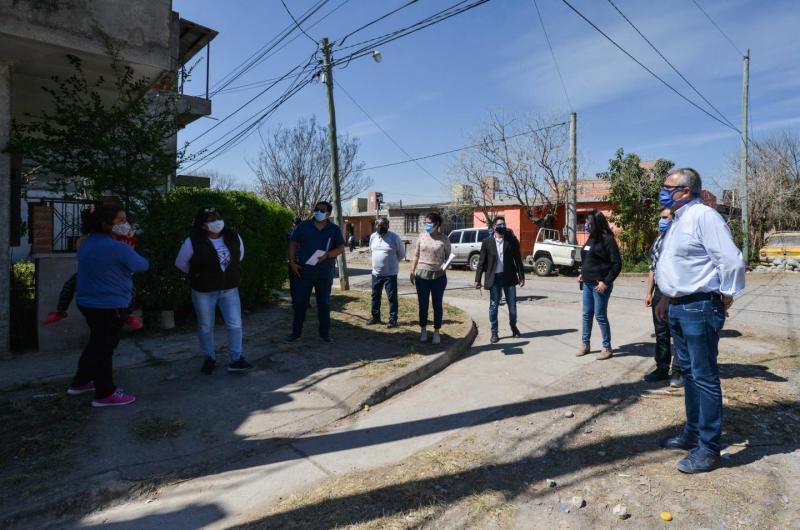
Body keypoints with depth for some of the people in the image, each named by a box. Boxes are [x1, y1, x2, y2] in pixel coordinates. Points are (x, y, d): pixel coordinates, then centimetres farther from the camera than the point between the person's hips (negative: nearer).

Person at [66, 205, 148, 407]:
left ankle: (80, 382, 38)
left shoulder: (88, 243, 7)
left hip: (88, 302, 9)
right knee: (104, 347, 2)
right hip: (109, 305, -9)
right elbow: (142, 266, -10)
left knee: (96, 343, 24)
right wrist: (130, 251, 7)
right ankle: (105, 394, 14)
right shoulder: (118, 247, -23)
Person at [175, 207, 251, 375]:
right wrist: (198, 275, 11)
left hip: (229, 289, 2)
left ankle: (236, 360, 9)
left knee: (235, 324, -2)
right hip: (204, 292, -2)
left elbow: (239, 256, 15)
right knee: (205, 326, 12)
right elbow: (181, 263, 1)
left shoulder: (234, 238, -5)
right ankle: (209, 359, 29)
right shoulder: (193, 242, -15)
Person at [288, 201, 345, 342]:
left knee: (324, 303, 8)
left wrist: (327, 255, -19)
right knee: (300, 301, 4)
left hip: (325, 272, 0)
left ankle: (325, 333, 19)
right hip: (304, 270, 0)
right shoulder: (304, 226, 4)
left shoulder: (334, 229, 3)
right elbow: (293, 243, 7)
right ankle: (296, 332, 17)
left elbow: (341, 248, -1)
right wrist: (292, 262, -3)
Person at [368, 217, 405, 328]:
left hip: (390, 273, -5)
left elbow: (402, 253, -2)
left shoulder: (394, 237, -11)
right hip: (376, 273, 6)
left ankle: (393, 319, 7)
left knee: (392, 297, 0)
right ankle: (376, 317, 26)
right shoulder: (373, 236, 6)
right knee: (375, 296, 13)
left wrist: (392, 261, 5)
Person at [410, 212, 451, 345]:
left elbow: (448, 256, 5)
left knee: (437, 305, 8)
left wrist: (445, 265, -16)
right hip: (422, 275, 2)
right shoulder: (422, 236, 3)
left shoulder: (444, 239, -4)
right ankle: (423, 330, 24)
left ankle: (436, 332, 20)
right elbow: (416, 255, 8)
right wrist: (412, 271, 6)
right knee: (423, 305, 10)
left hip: (438, 276, -2)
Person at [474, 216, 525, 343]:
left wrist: (521, 276, 2)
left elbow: (518, 259, 4)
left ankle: (513, 327, 31)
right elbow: (482, 261, 0)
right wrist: (477, 279, -3)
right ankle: (494, 332, 16)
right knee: (493, 305, 4)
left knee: (512, 305, 8)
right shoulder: (487, 242, -1)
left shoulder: (512, 240, 1)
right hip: (494, 278, -1)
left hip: (509, 277, 1)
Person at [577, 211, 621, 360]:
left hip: (600, 284, -8)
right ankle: (585, 344, 24)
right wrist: (582, 274, 11)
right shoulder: (591, 239, 11)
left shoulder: (607, 239, -13)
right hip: (587, 283, 8)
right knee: (587, 314, 13)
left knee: (600, 316, -1)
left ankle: (607, 348, 12)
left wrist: (606, 282, -19)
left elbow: (617, 264, -15)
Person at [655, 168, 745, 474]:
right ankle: (692, 433, 31)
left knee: (704, 377, -2)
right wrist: (667, 298, 20)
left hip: (699, 309, -10)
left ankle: (708, 448, 9)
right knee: (688, 372, 17)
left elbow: (732, 260, -21)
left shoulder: (703, 216, -15)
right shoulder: (678, 221, 15)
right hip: (678, 308, 10)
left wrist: (726, 296, -11)